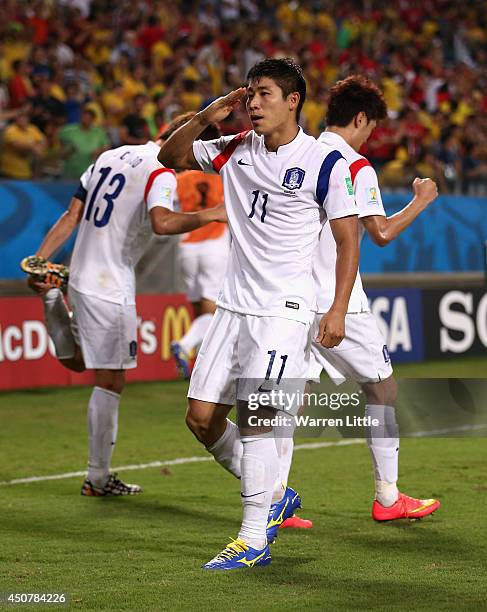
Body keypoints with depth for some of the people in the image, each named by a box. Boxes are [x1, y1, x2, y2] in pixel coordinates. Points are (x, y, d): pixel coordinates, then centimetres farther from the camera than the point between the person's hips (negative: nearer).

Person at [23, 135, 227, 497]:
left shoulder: (110, 156, 12)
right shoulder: (161, 175, -13)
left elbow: (72, 216, 11)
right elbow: (161, 223, -33)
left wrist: (40, 259, 10)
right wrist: (210, 215, -26)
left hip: (81, 276, 8)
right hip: (110, 289, -8)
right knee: (111, 381, 0)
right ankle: (98, 478, 4)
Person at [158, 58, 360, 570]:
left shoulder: (324, 162, -7)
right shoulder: (236, 150, 8)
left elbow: (348, 241, -5)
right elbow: (169, 157, 20)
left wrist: (338, 310, -14)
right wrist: (204, 118, 2)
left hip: (284, 308, -6)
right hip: (233, 304, 6)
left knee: (254, 416, -14)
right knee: (201, 416, 3)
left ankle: (253, 542, -6)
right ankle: (272, 497, 23)